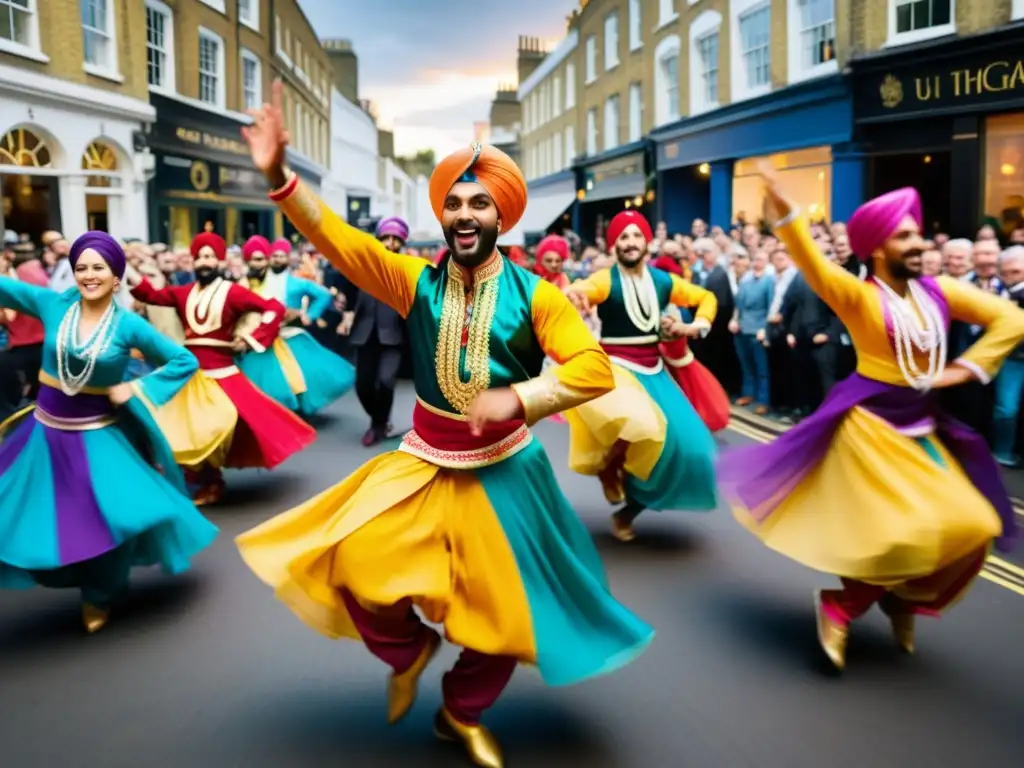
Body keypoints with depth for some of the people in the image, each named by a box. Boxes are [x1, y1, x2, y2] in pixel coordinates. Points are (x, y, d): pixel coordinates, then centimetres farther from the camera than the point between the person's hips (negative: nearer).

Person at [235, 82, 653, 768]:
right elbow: (338, 238, -16)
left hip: (504, 467, -1)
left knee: (505, 606, 9)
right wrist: (278, 176, -31)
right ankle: (408, 648, 19)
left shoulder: (533, 295, -12)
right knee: (354, 564, -15)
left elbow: (594, 369, -20)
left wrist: (516, 397, -33)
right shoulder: (417, 282, -6)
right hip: (423, 460, 1)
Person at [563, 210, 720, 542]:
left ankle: (628, 511, 21)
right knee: (638, 426, -35)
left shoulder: (663, 281, 3)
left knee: (685, 446, 2)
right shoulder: (605, 280, -11)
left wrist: (694, 327, 1)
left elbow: (707, 297, 19)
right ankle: (607, 468, 1)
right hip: (616, 368, -6)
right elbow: (580, 291, -34)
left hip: (653, 372, 6)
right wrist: (571, 294, -58)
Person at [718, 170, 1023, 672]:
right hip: (871, 422, -6)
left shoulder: (940, 291, 2)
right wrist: (786, 216, -47)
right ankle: (839, 605, 13)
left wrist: (968, 368, -4)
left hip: (924, 428, 6)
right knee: (901, 529, -10)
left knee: (969, 528, 5)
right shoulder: (859, 295, -12)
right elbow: (815, 268, -31)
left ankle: (902, 599, 27)